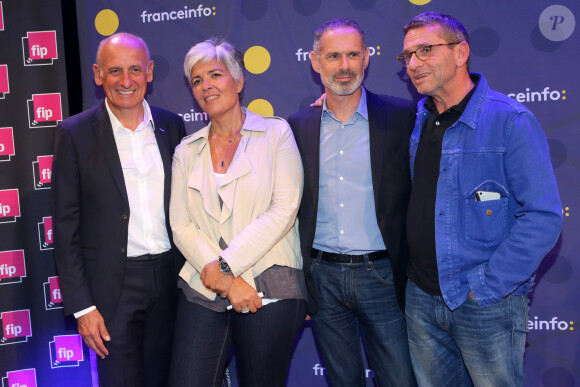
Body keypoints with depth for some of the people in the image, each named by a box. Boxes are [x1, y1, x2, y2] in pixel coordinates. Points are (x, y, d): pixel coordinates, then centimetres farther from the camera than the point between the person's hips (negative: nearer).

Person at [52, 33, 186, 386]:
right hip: (113, 287, -3)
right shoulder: (75, 134, -6)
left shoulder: (172, 126, 4)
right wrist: (81, 306, -8)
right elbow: (66, 227, -5)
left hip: (171, 278, 3)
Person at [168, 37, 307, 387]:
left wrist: (225, 266, -12)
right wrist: (225, 280, -10)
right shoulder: (187, 151, 12)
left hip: (269, 289, -2)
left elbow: (283, 210, -9)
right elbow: (181, 225, 4)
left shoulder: (276, 133, 2)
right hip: (203, 292, 3)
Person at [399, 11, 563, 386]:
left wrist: (486, 286, -17)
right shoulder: (417, 119, 5)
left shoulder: (510, 120, -13)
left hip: (488, 303, -5)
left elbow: (543, 216, -16)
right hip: (422, 297, 6)